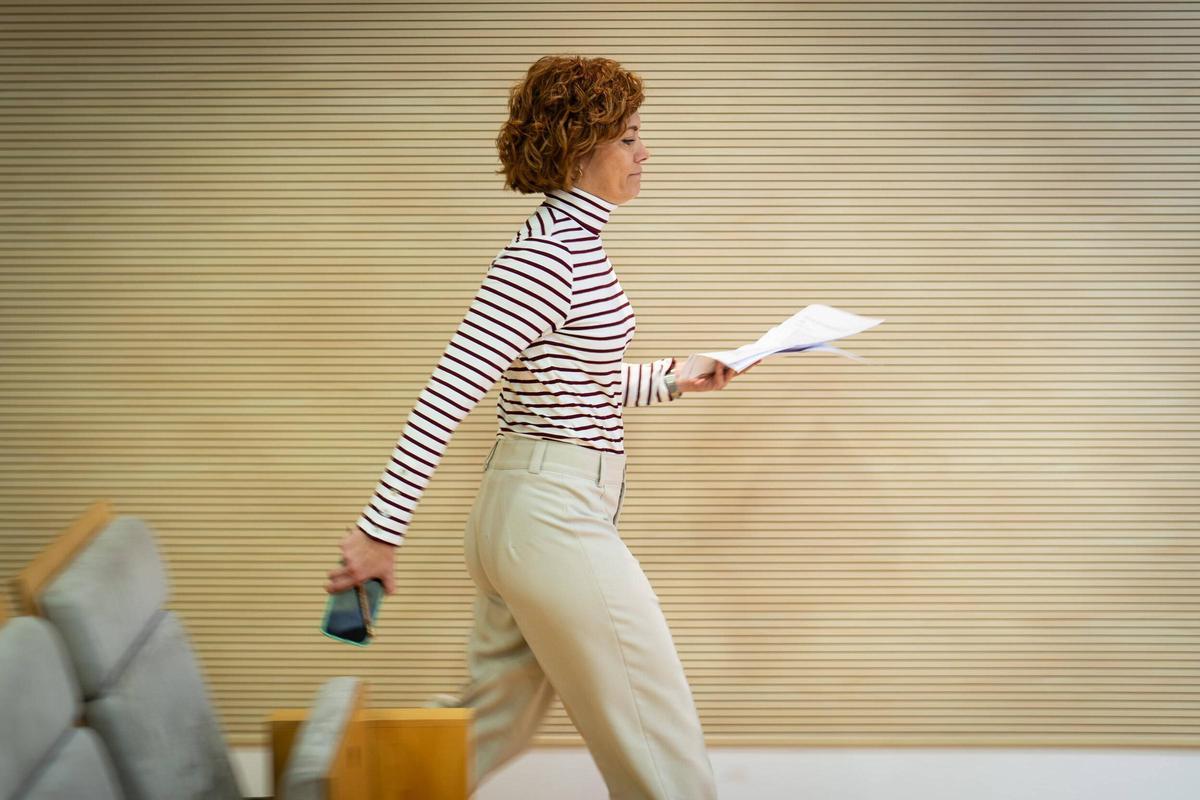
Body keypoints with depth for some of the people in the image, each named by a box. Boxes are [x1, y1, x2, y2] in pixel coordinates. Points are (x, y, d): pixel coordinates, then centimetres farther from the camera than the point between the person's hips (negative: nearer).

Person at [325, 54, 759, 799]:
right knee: (658, 736, 3)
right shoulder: (547, 257, -19)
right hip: (557, 519, -10)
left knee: (495, 720, 19)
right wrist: (381, 530, -25)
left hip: (528, 513, 10)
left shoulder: (574, 240, 12)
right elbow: (449, 393, -24)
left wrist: (674, 379, 20)